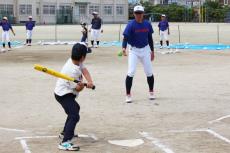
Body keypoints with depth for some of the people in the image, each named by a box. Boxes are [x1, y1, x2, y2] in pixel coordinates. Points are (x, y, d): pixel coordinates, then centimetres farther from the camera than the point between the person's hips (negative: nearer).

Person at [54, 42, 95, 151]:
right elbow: (78, 88, -20)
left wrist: (89, 82, -25)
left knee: (75, 108, 33)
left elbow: (84, 70, -11)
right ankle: (65, 143, -31)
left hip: (67, 93, 10)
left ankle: (66, 131, 48)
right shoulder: (73, 70, -29)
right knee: (74, 116, -22)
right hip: (64, 95, -10)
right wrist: (83, 85, -37)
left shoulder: (74, 61, -6)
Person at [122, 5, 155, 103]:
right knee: (131, 72, -13)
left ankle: (151, 92, 29)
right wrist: (124, 48, -39)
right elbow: (125, 37, -21)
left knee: (149, 72, 8)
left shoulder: (147, 24, -2)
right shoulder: (131, 25, -14)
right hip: (133, 50, -3)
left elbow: (150, 38, 10)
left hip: (145, 50, 3)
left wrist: (152, 51, 12)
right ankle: (128, 95, -4)